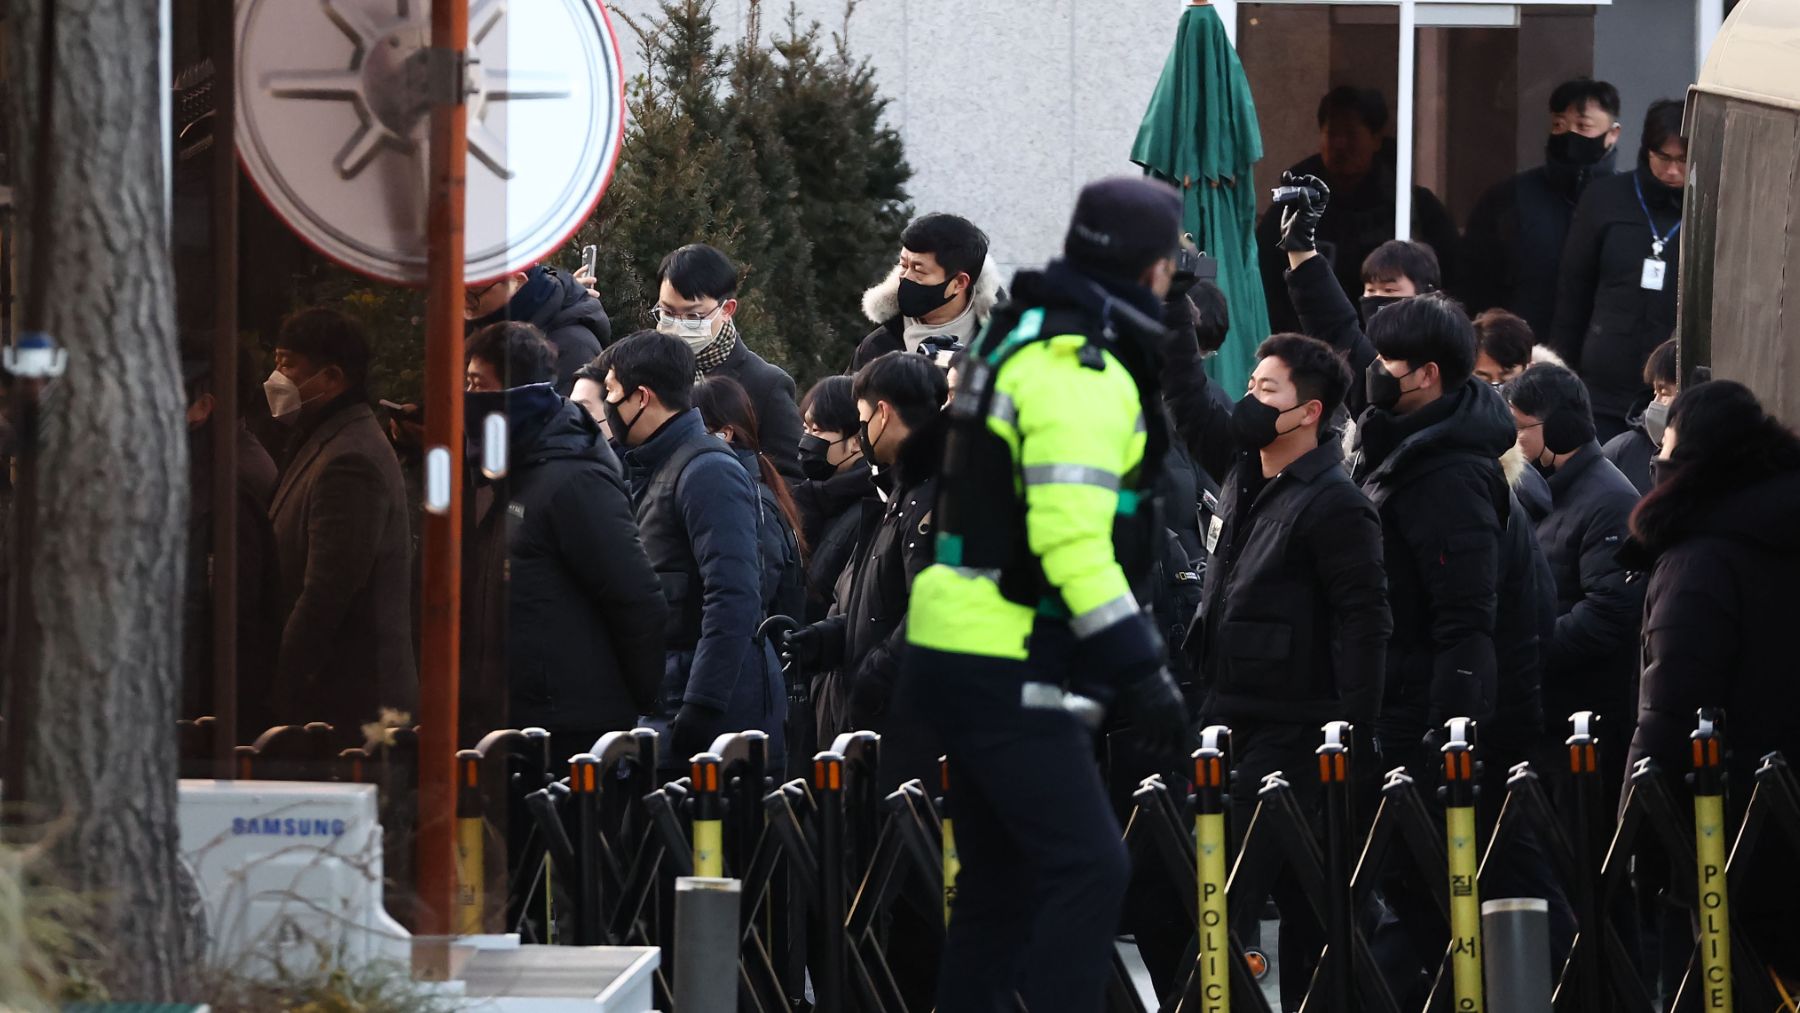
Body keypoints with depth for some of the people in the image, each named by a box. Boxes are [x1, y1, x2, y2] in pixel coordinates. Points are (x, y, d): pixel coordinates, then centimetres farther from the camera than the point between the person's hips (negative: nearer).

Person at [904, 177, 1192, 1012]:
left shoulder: (1025, 341, 15)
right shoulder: (1084, 375, -17)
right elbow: (1072, 538, -25)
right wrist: (1142, 672, -24)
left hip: (957, 653, 10)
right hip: (1008, 669, -10)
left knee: (1000, 883, 13)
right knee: (1088, 871, -13)